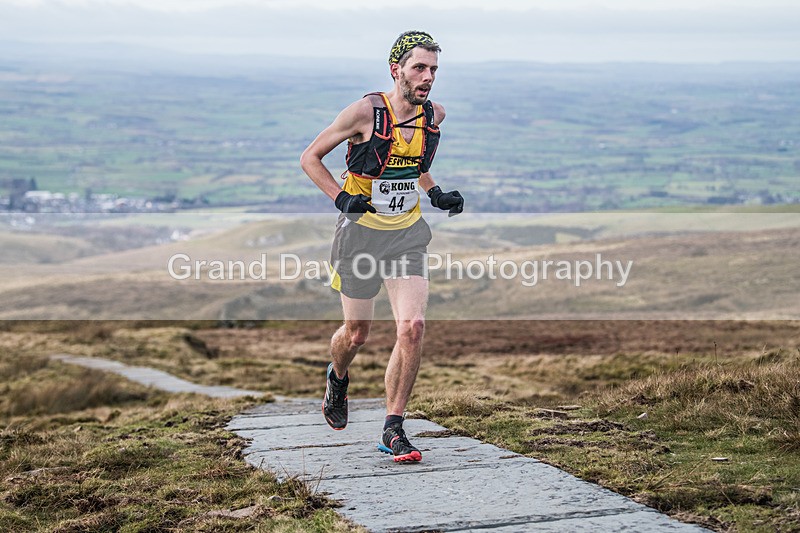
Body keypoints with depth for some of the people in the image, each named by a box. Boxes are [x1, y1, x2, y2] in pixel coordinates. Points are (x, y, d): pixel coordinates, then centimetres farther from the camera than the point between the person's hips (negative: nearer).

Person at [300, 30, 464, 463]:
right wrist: (340, 197, -19)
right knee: (357, 333, 8)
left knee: (412, 328, -13)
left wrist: (435, 193, 6)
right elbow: (310, 158, -6)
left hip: (407, 236, 3)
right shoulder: (365, 111, -15)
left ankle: (393, 430, -4)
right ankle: (338, 378, 44)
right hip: (360, 232, -3)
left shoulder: (434, 115, 1)